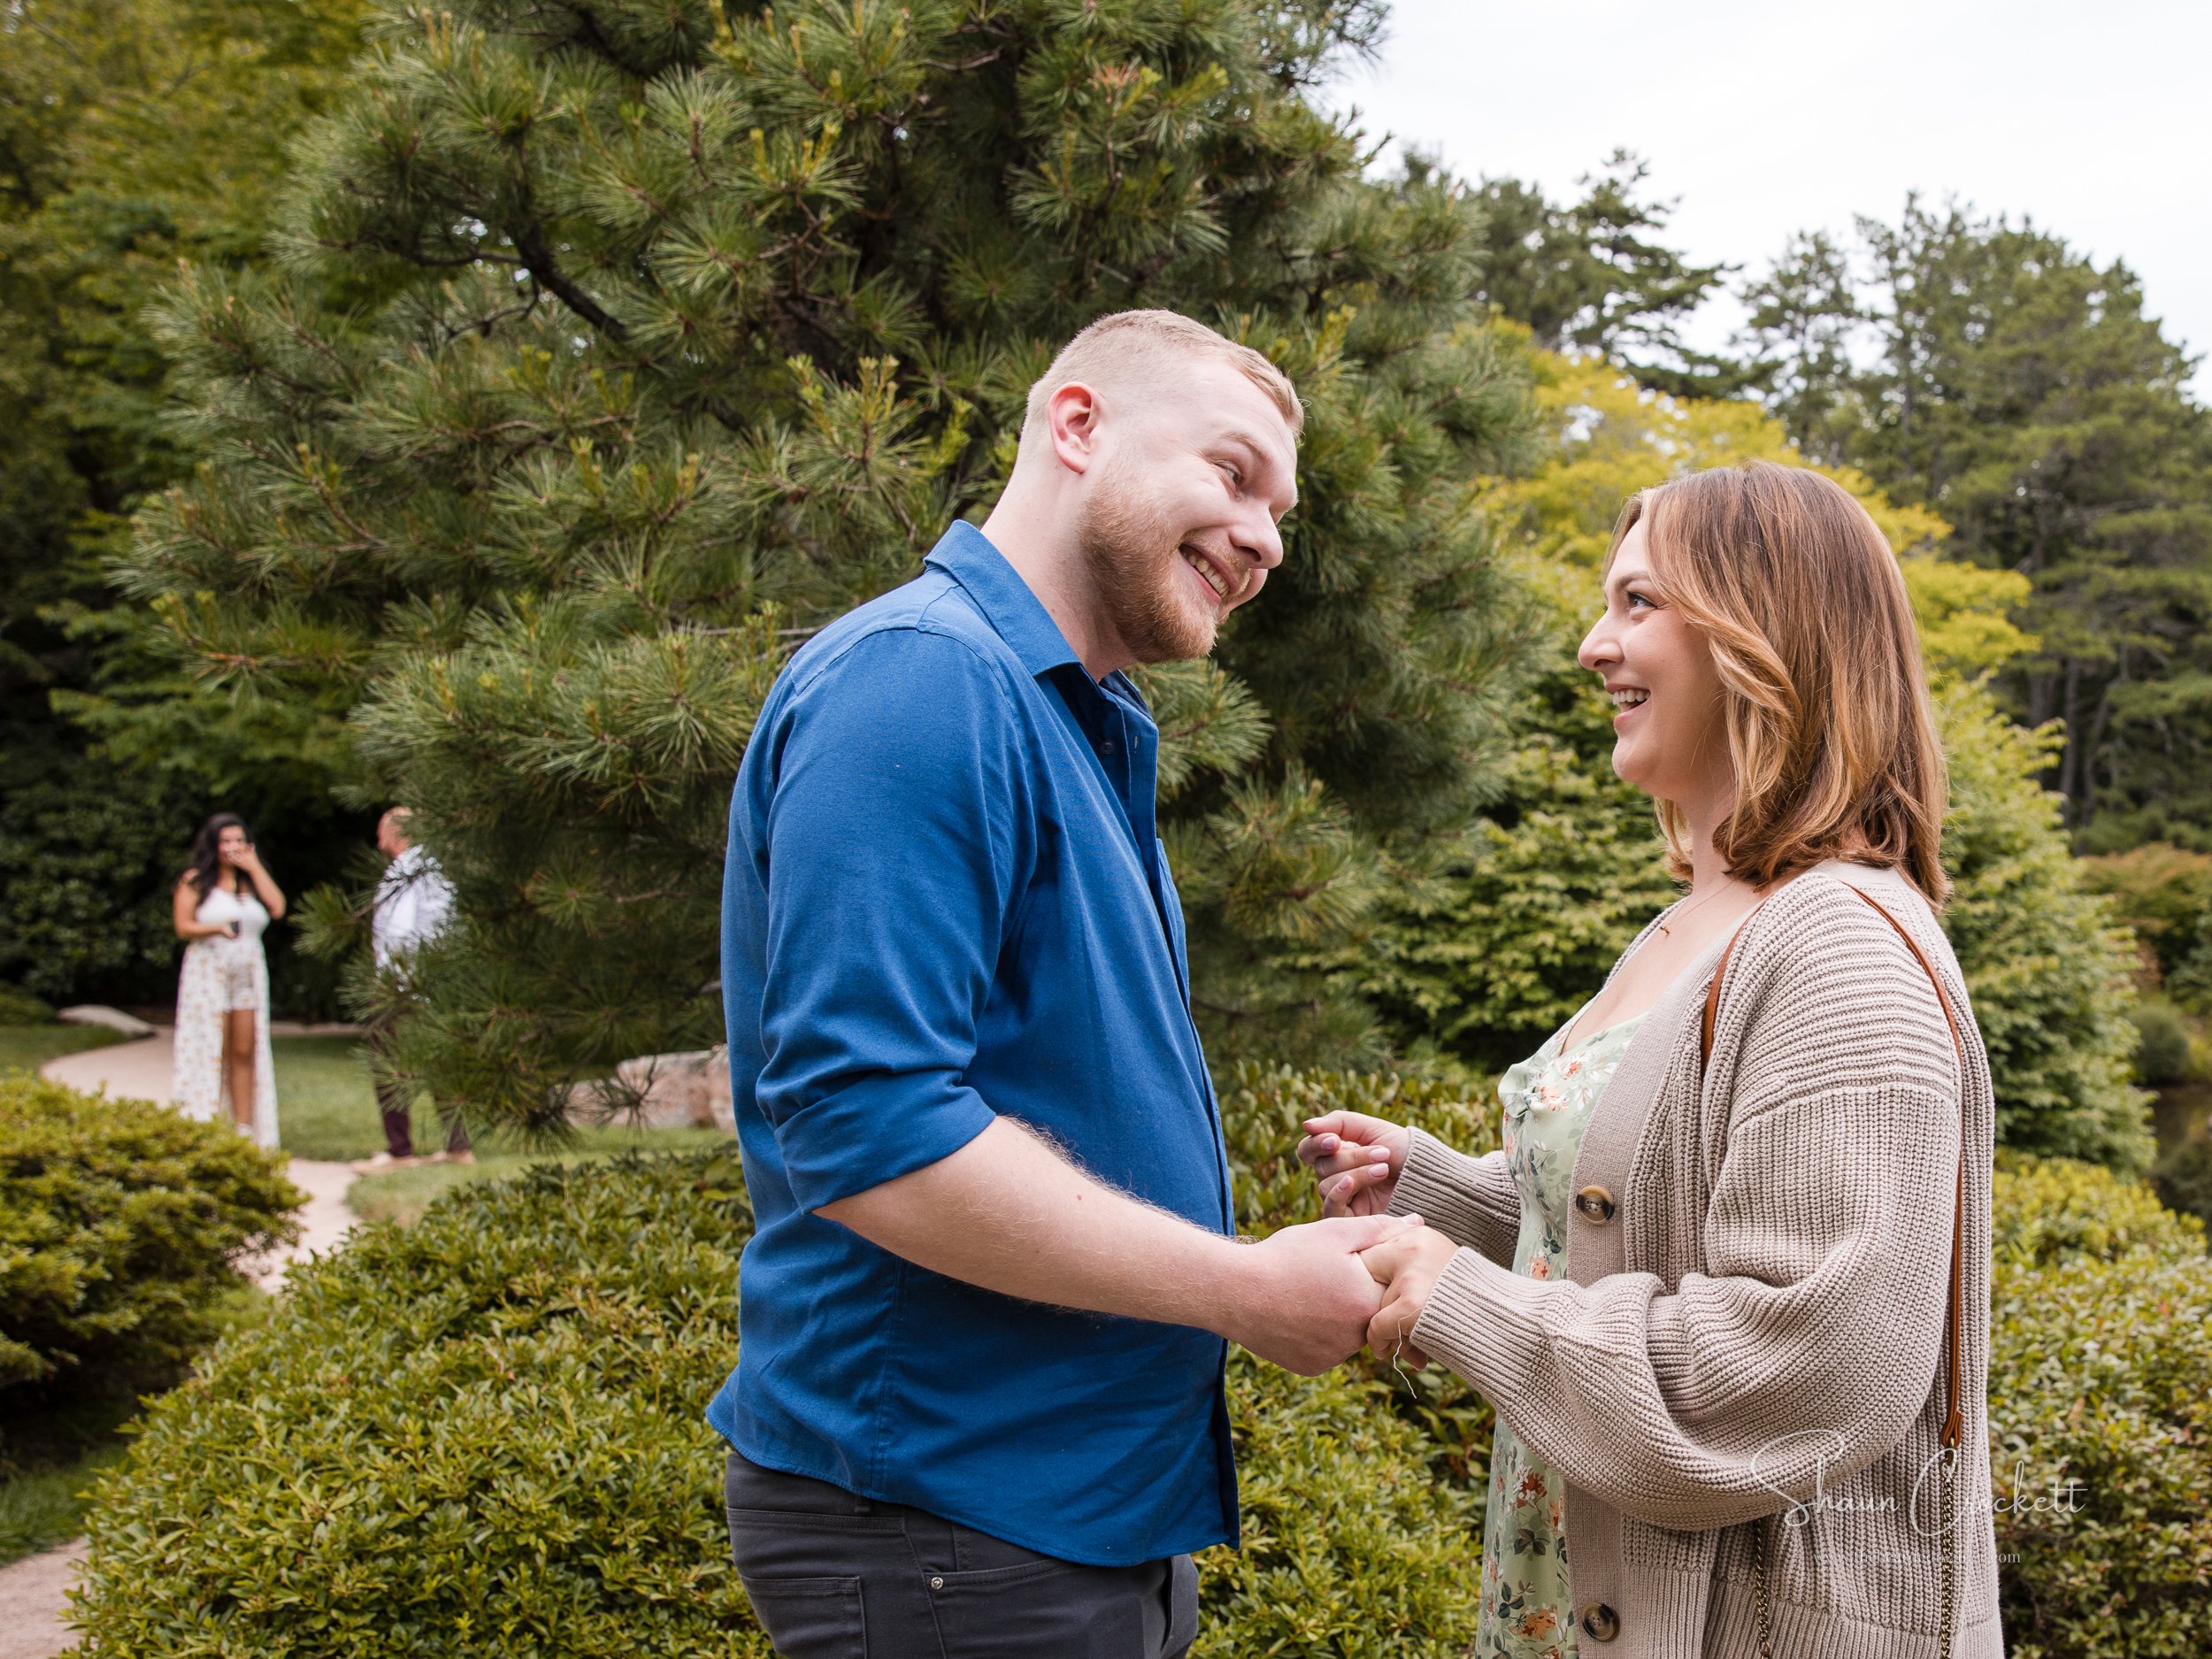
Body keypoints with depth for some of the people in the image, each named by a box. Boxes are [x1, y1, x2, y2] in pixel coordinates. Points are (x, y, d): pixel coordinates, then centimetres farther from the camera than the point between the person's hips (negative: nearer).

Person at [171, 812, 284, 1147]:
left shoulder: (251, 880, 15)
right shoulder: (195, 881, 4)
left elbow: (277, 908, -2)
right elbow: (183, 927, -4)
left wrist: (254, 867, 0)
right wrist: (217, 929, -22)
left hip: (249, 974, 4)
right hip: (208, 971, -4)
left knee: (245, 1053, 1)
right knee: (210, 1053, -7)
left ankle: (245, 1129, 2)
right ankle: (205, 1129, -6)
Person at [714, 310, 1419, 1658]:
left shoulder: (1087, 732, 14)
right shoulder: (916, 683, -19)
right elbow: (862, 1129, -27)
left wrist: (1280, 1265, 7)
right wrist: (1247, 1290, -20)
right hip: (947, 1530, -10)